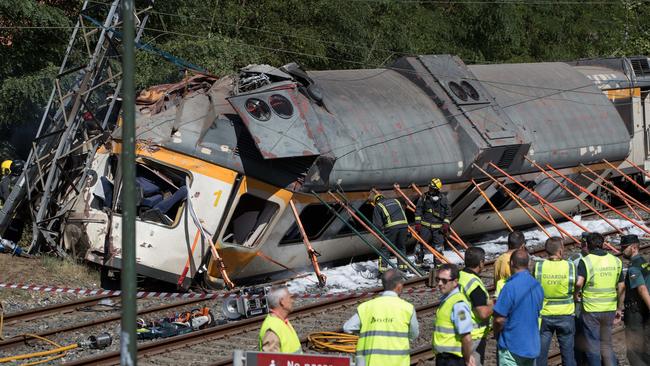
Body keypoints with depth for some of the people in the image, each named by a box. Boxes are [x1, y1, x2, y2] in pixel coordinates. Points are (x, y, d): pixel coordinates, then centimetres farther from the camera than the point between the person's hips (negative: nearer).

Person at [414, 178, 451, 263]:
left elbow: (448, 213, 8)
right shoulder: (424, 197, 1)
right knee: (421, 244, -1)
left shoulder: (443, 199, 2)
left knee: (438, 246, 3)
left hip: (438, 226, 0)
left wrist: (446, 224, -2)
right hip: (425, 225, 0)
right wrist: (418, 223, -3)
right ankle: (418, 262, 10)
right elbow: (418, 210, 4)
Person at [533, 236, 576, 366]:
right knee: (567, 351, 12)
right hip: (565, 315, -1)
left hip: (544, 315, 1)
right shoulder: (570, 267, -14)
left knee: (541, 351, 11)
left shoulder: (538, 267, -12)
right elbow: (577, 288, -5)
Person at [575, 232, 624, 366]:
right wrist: (619, 308, 16)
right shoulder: (615, 261, 4)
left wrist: (576, 293, -4)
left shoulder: (585, 261, -10)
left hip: (591, 310, -4)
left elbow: (579, 283, -25)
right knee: (607, 345, 15)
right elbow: (621, 287, 8)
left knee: (593, 346, 6)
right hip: (609, 309, 4)